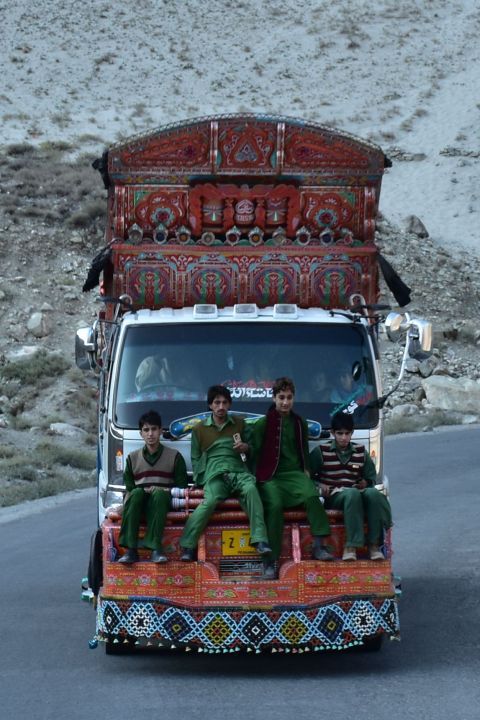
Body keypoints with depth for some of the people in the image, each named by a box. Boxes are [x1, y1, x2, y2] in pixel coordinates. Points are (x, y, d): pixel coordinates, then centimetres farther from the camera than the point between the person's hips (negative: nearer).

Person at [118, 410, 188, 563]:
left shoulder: (174, 456, 11)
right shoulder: (133, 458, 17)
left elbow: (182, 487, 8)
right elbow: (128, 488, 14)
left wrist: (165, 490, -10)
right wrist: (145, 491, -7)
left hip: (163, 501, -2)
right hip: (139, 504, 2)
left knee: (159, 493, -37)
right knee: (136, 493, -34)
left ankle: (155, 548, -48)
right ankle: (130, 549, -44)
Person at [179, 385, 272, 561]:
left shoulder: (239, 424, 22)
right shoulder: (199, 429, 20)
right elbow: (195, 458, 20)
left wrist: (247, 448, 3)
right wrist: (200, 479, 5)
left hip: (239, 471, 1)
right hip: (215, 473, -1)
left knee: (251, 489, -35)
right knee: (211, 500, -34)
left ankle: (260, 541, -42)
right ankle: (187, 546, -35)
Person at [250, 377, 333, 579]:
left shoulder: (299, 423, 19)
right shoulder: (263, 424, 8)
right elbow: (254, 453, 8)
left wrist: (306, 470, 10)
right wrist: (257, 477, -3)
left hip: (294, 473, 3)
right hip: (270, 476, -3)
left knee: (312, 495, -31)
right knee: (275, 505, -33)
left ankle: (320, 545, -33)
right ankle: (270, 560, -31)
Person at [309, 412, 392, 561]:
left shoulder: (361, 452, 16)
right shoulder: (321, 452, 7)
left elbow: (371, 477, 21)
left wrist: (366, 483, -2)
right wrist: (319, 485, -10)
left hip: (356, 491, 3)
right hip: (334, 497, -3)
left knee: (373, 493, -33)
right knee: (352, 494, -39)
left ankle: (374, 544, -34)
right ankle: (351, 546, -48)